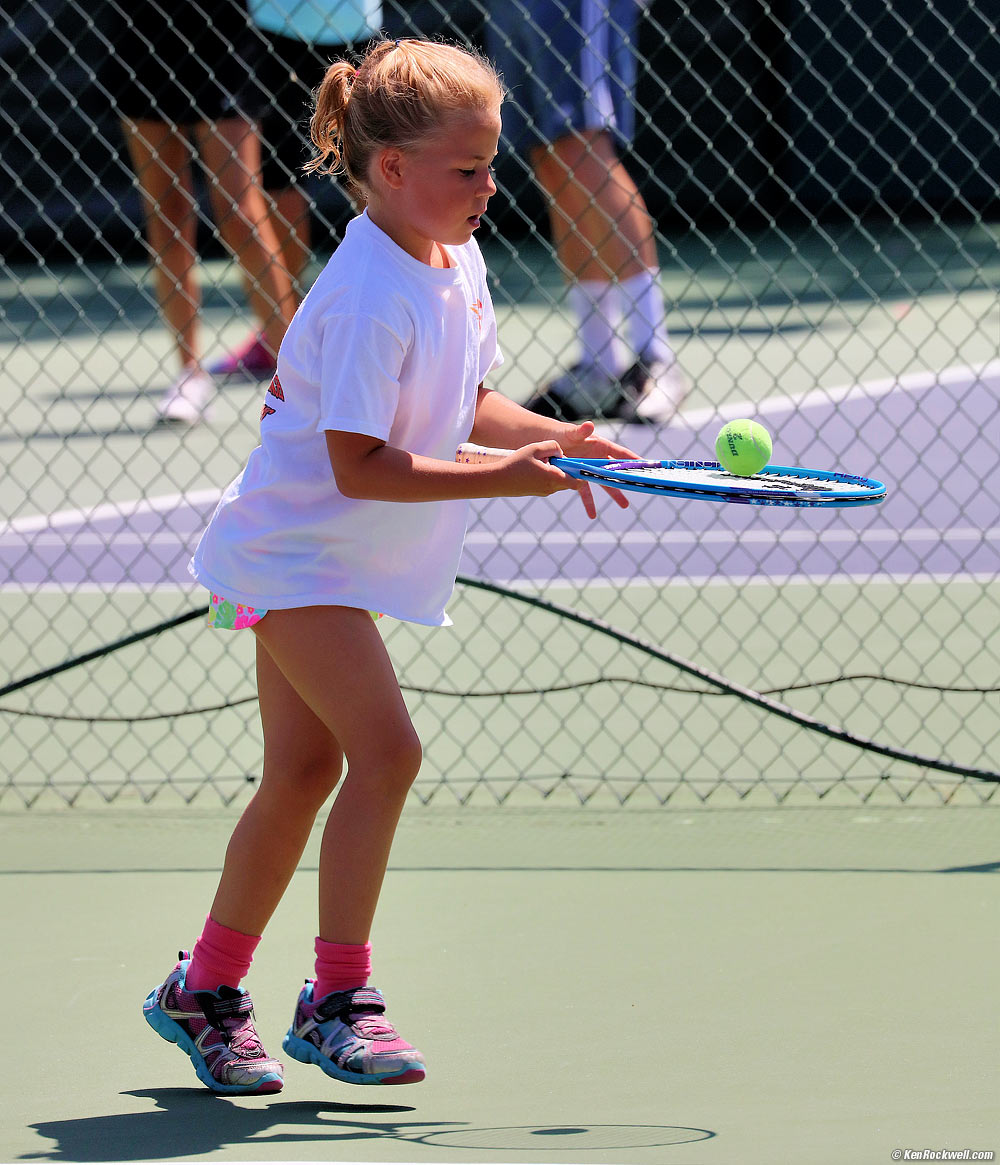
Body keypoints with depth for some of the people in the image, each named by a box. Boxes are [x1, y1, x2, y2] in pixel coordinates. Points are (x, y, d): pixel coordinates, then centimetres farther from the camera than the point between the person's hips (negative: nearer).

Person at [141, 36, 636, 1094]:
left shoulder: (459, 267, 3)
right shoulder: (372, 300, -26)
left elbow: (465, 407, 16)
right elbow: (361, 466, -28)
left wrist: (554, 438, -1)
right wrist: (501, 478, -27)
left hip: (333, 561, 9)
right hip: (298, 555, -9)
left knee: (304, 770, 12)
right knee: (386, 748, -18)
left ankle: (204, 991, 25)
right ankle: (336, 998, -10)